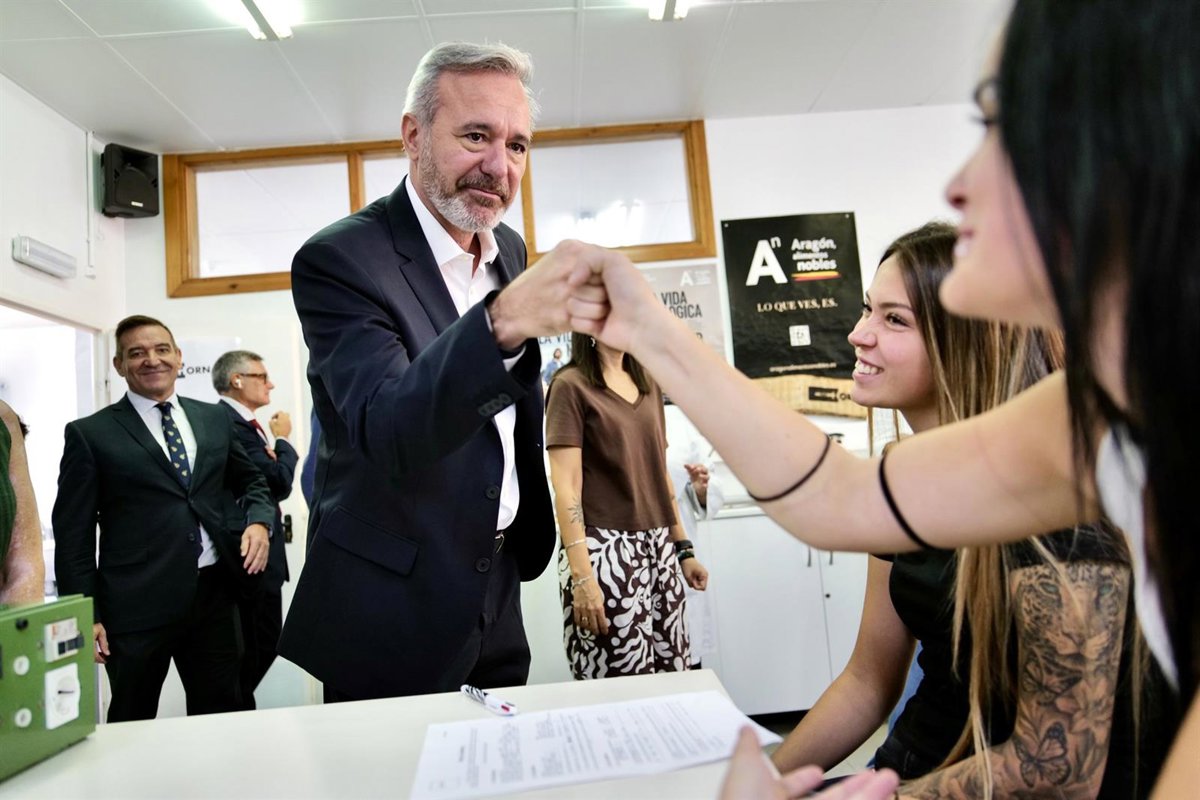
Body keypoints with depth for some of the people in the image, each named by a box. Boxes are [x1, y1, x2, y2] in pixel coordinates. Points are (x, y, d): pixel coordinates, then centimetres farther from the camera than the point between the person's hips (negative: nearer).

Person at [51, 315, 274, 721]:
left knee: (222, 716, 14)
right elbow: (73, 534, -2)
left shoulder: (214, 418, 10)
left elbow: (251, 481, 20)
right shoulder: (90, 434, -1)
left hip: (214, 594, 3)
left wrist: (259, 521, -2)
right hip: (137, 604, -3)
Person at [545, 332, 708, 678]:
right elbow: (566, 488, -12)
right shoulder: (571, 385, -7)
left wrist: (683, 549, 15)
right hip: (604, 550, -6)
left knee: (674, 680, 7)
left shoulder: (649, 384, 13)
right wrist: (581, 577, -18)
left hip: (658, 548, 6)